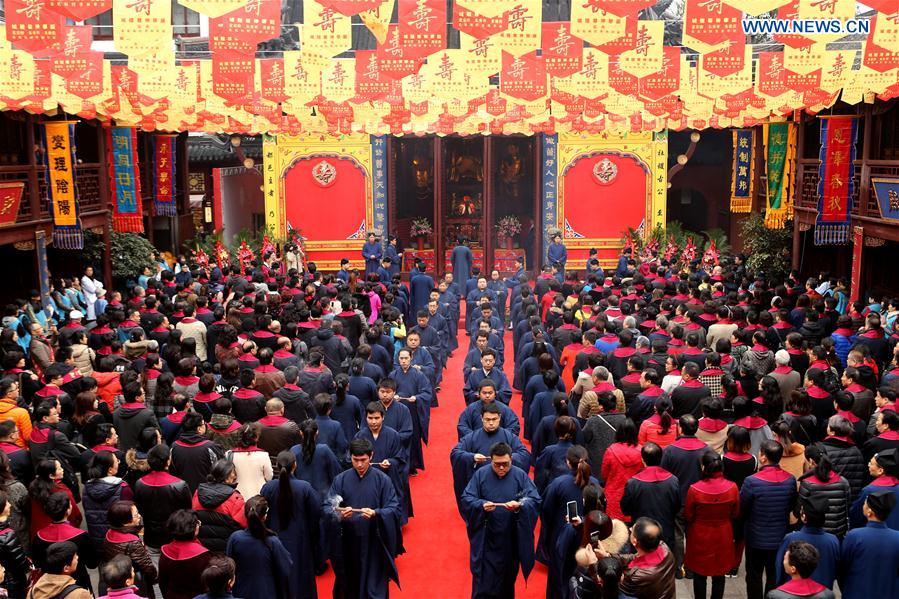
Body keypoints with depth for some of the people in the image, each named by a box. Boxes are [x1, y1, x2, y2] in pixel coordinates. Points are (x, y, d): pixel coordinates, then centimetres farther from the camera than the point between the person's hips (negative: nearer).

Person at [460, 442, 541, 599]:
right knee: (483, 579, 0)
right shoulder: (480, 474, -5)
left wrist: (520, 505, -30)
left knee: (508, 576, 16)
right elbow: (466, 499, -7)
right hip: (486, 538, -1)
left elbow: (535, 500, -10)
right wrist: (481, 505, -27)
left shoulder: (520, 475, -4)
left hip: (512, 538, 1)